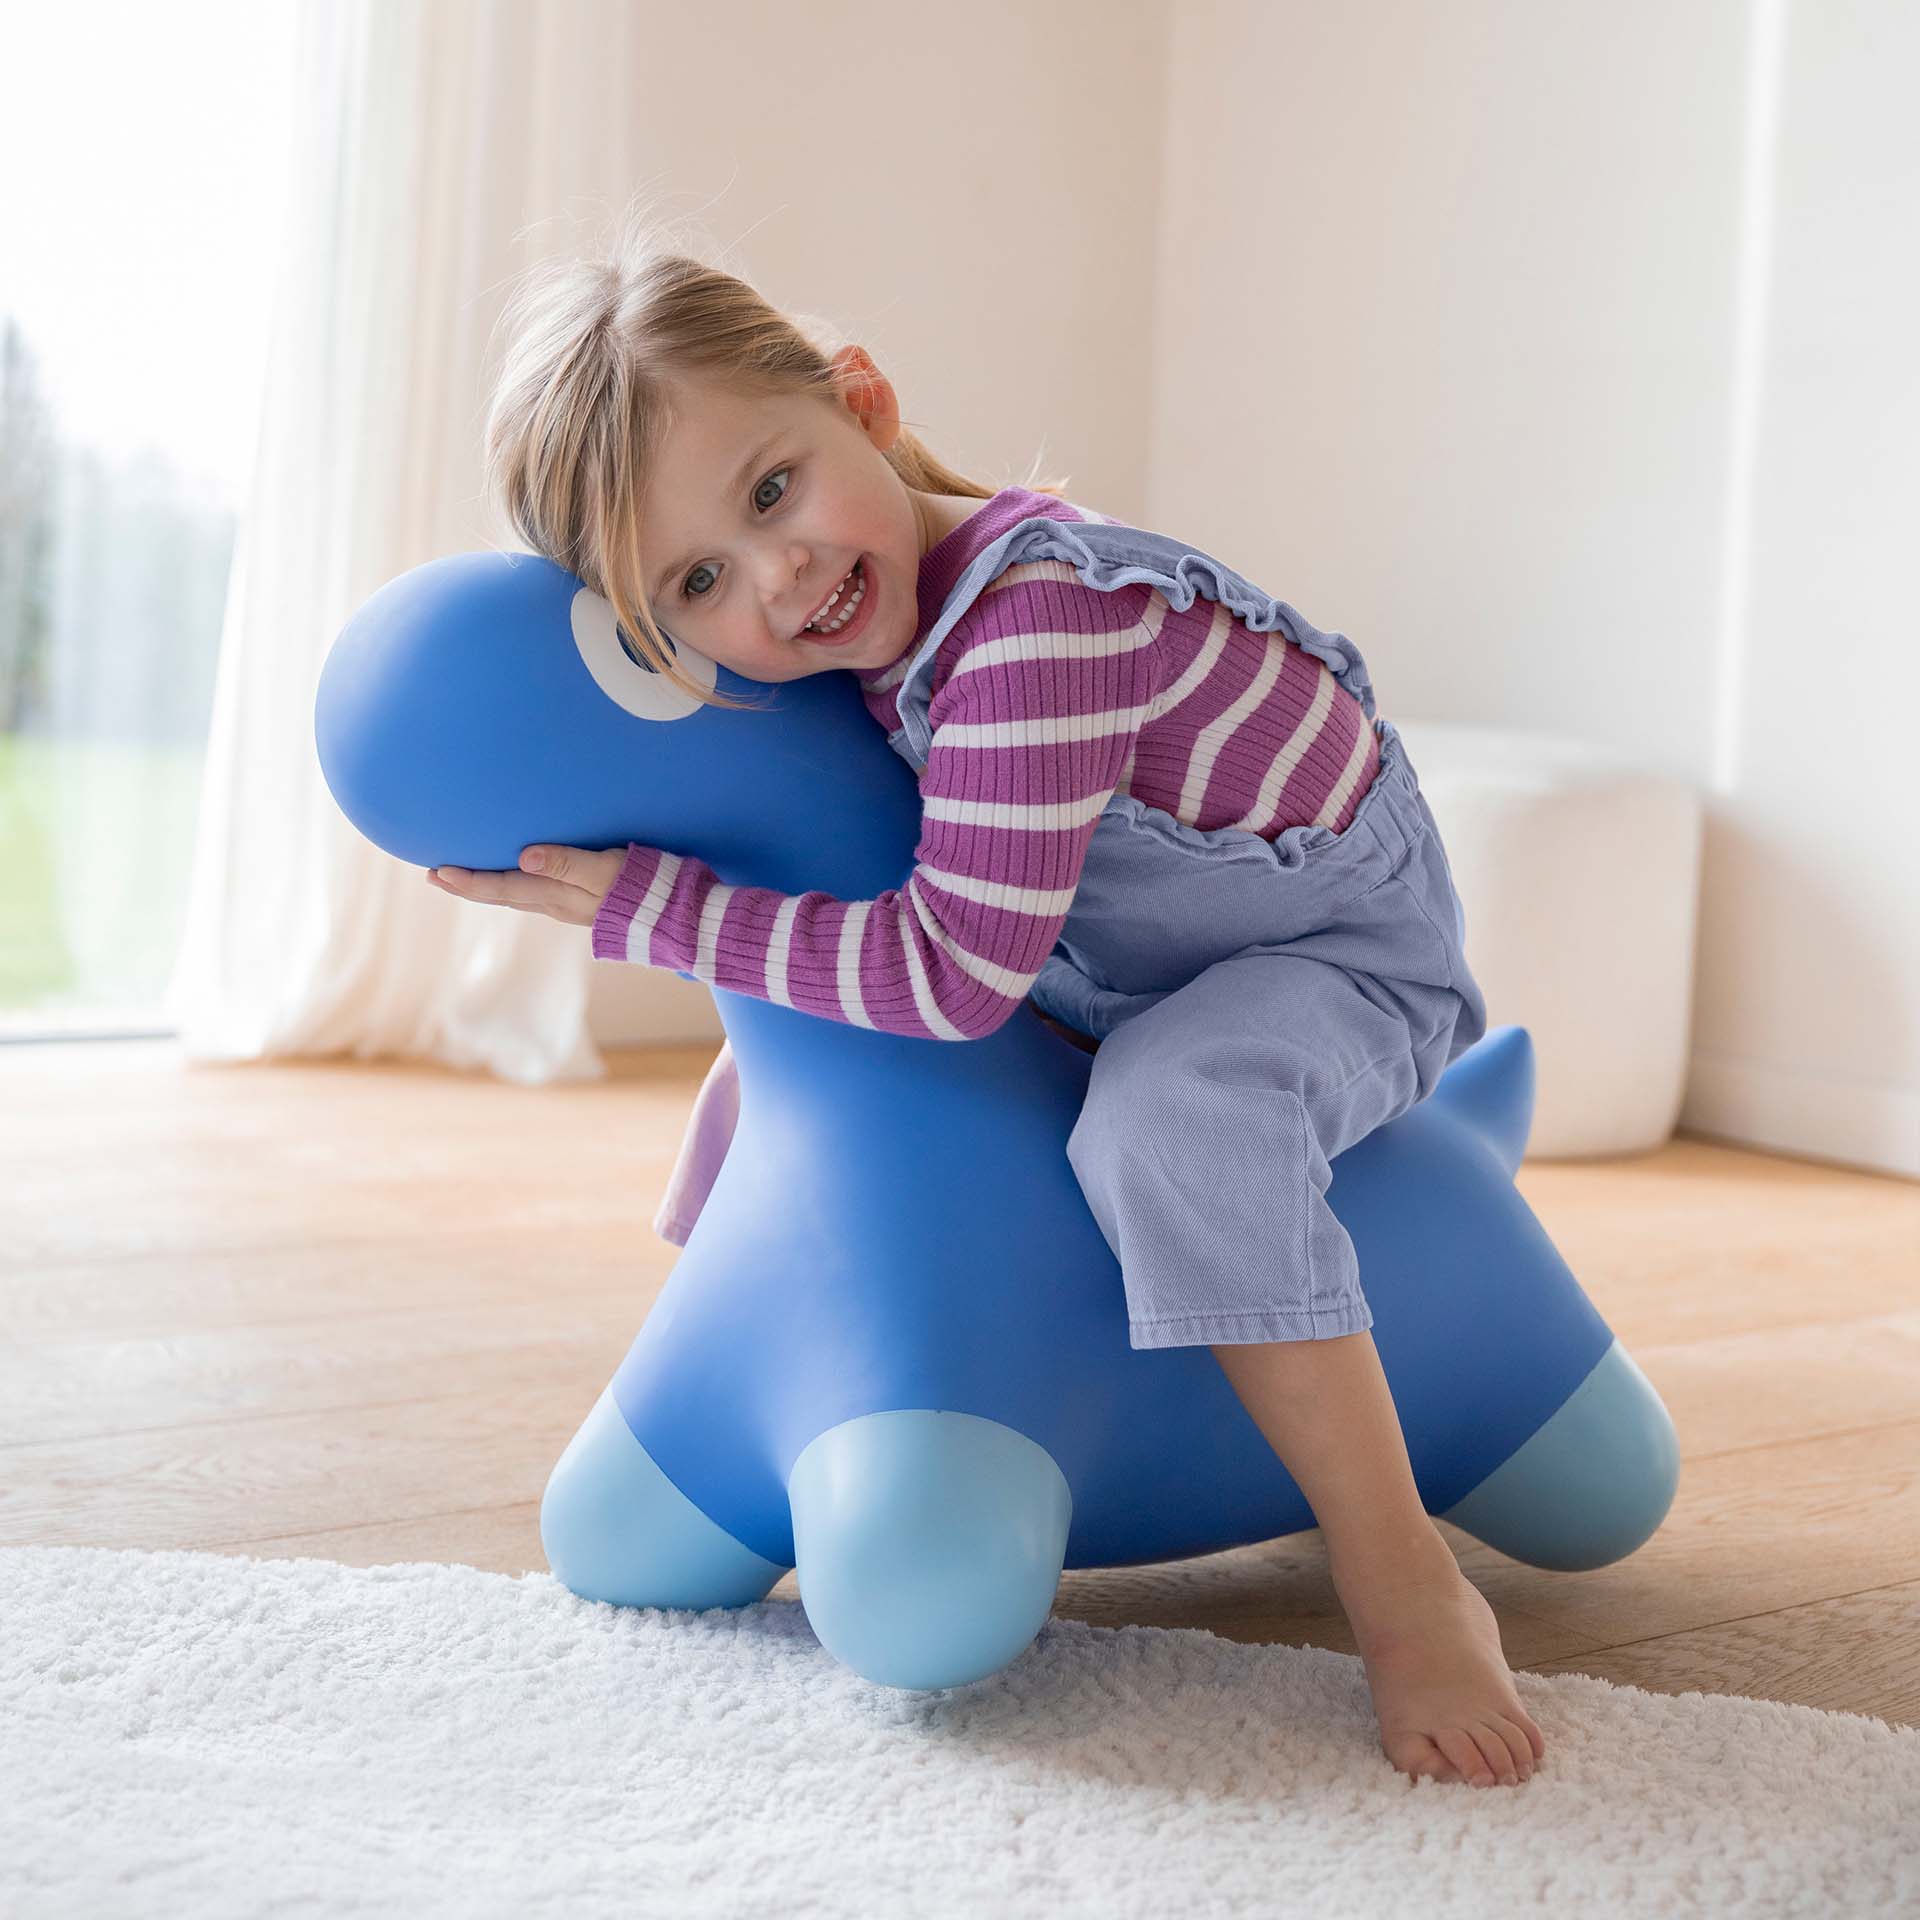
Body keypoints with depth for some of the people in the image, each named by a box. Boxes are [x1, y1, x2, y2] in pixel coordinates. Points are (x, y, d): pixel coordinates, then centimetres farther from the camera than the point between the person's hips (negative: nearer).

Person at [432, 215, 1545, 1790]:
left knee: (1170, 1114, -40)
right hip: (1089, 961, 9)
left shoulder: (1035, 615, -38)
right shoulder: (848, 635, -11)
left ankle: (1407, 1585, -28)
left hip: (1342, 952, -8)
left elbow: (951, 972, -37)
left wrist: (637, 904, -32)